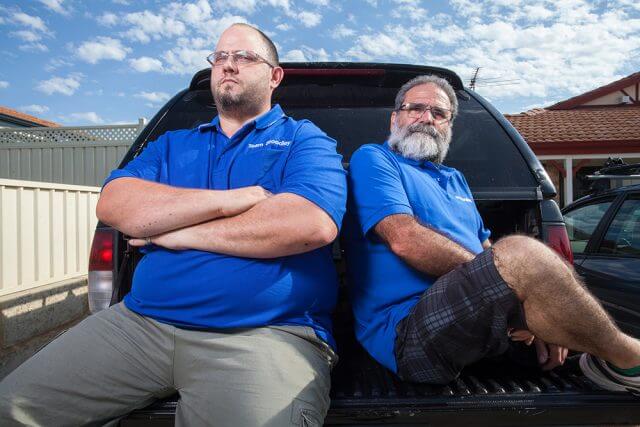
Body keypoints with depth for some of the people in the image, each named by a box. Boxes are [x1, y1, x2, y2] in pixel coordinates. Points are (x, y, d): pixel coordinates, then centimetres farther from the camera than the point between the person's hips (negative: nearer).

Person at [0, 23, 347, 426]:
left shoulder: (305, 140, 5)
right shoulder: (172, 144, 19)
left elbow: (313, 223, -17)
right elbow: (113, 205, 1)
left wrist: (179, 232, -7)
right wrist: (229, 199, -11)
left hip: (265, 335, -4)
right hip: (140, 321, 5)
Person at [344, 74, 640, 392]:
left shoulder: (455, 179, 26)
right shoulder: (372, 159, 2)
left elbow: (487, 251, 19)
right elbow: (404, 239, -15)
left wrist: (536, 318, 1)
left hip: (477, 317, 8)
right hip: (408, 330, -8)